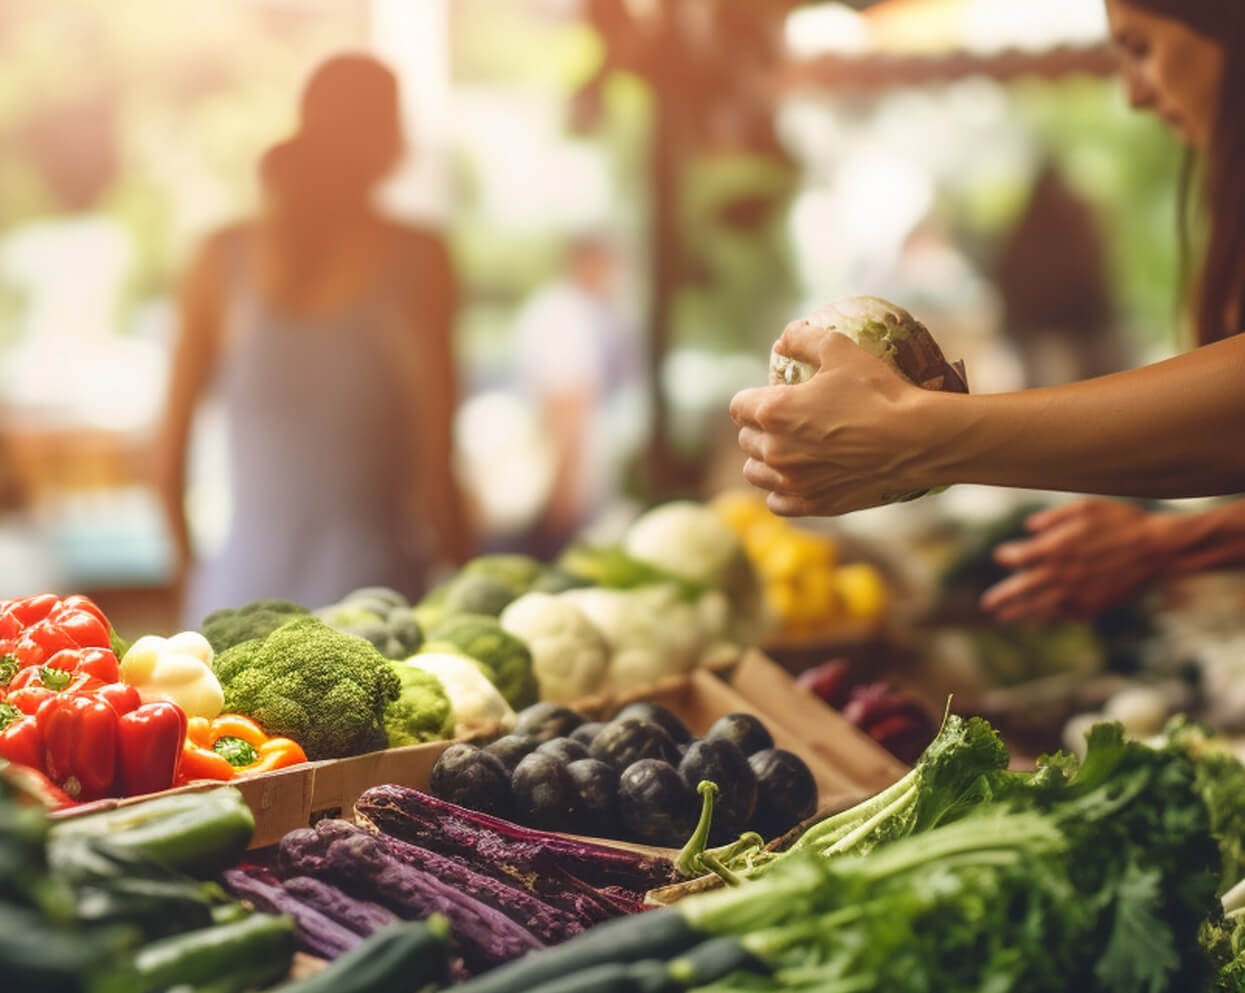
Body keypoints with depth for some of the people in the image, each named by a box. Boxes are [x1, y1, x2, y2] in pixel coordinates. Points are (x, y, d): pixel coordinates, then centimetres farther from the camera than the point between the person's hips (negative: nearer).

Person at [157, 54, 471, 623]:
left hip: (245, 587, 3)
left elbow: (170, 453, 6)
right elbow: (436, 466, -6)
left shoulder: (222, 257, 3)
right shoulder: (418, 261, -5)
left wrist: (189, 565, 21)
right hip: (373, 589, -2)